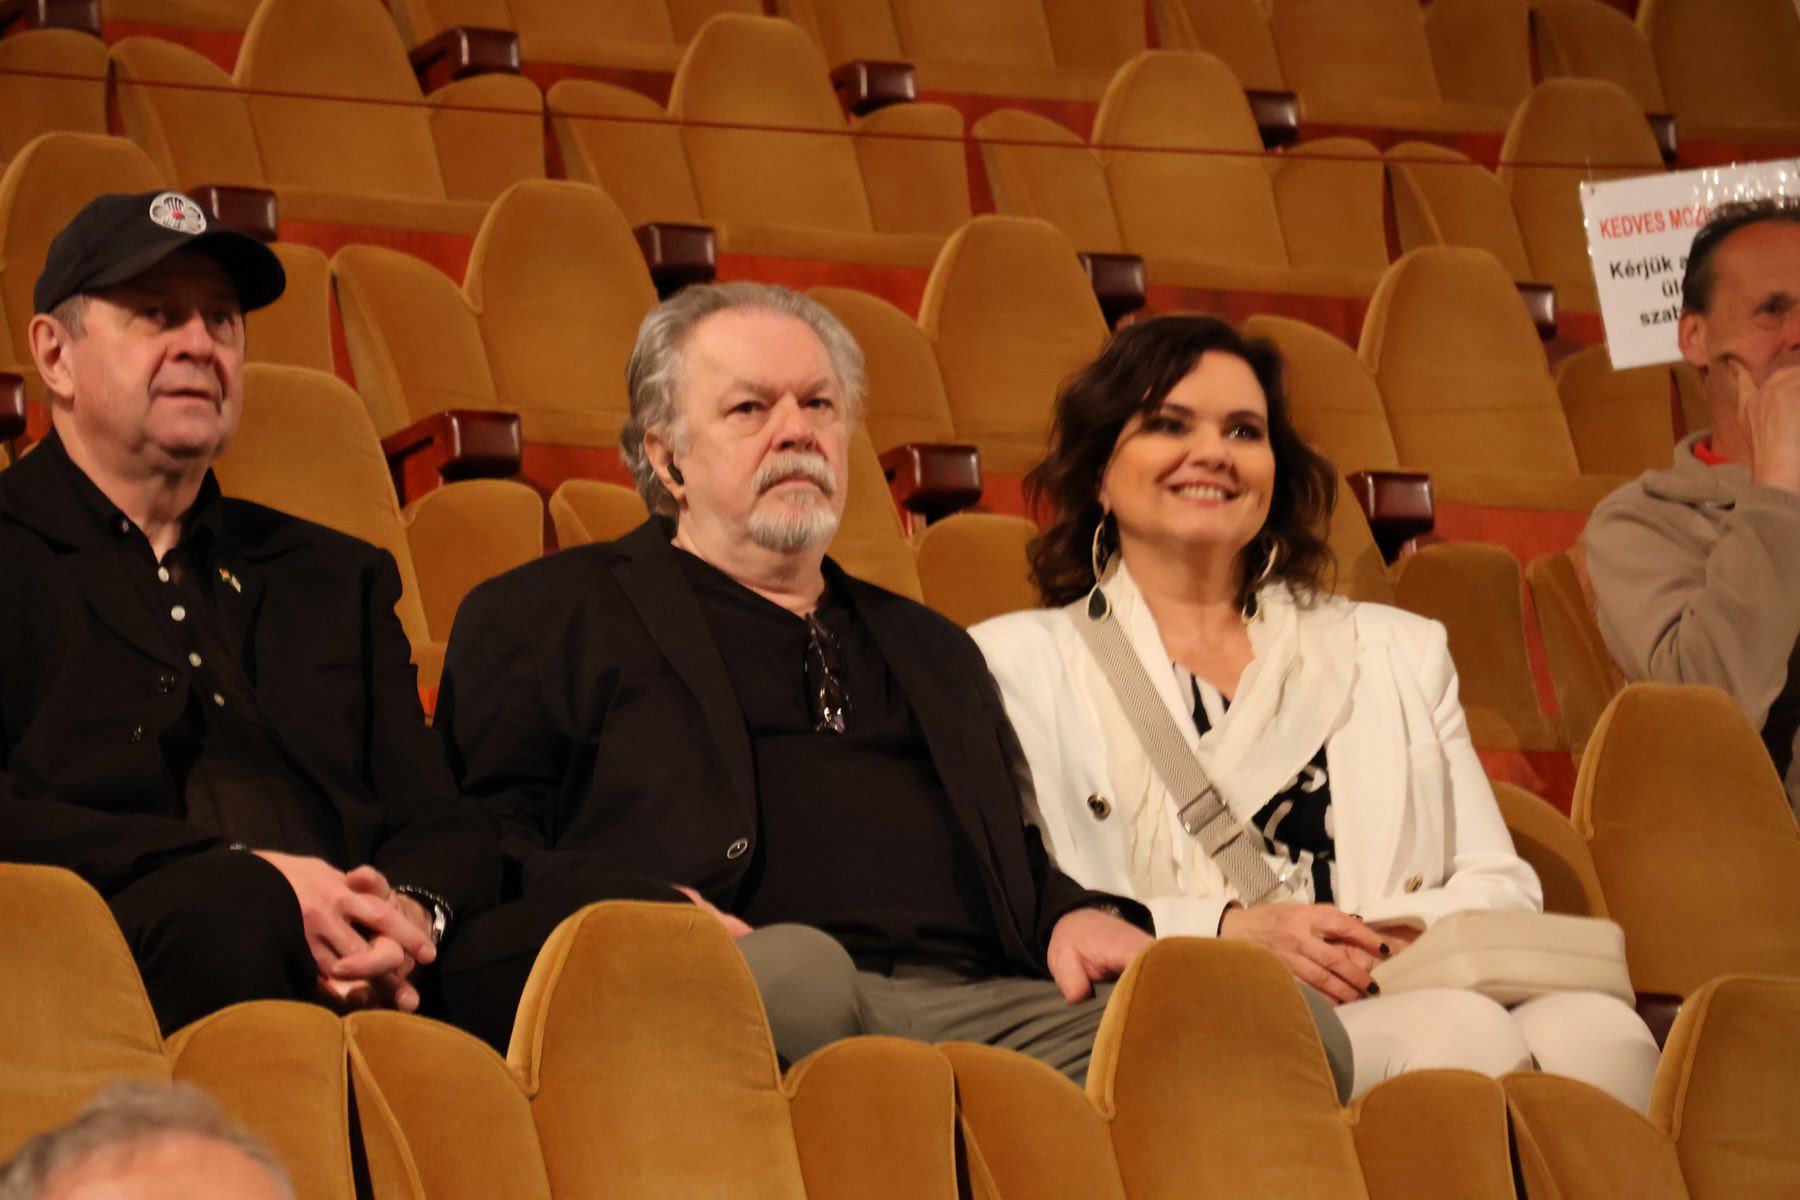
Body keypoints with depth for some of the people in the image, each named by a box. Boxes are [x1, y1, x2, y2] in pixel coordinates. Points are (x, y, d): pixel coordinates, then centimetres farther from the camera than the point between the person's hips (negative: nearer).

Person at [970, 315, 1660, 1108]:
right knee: (1461, 1031, -35)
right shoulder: (1019, 662, 17)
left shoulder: (1396, 652, 28)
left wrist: (1391, 938, -4)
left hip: (1400, 1002, 4)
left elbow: (1503, 887, 18)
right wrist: (1225, 928, -10)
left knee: (1598, 1031, -32)